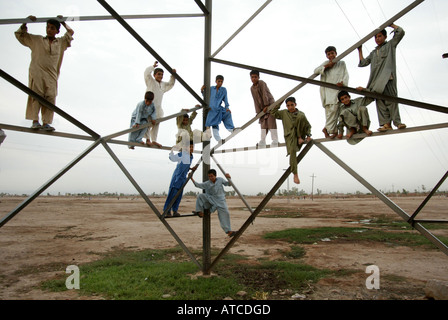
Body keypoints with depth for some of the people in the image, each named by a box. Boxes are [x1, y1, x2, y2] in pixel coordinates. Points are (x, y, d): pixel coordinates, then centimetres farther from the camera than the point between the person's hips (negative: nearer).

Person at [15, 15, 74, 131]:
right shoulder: (36, 40, 18)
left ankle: (46, 123, -11)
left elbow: (70, 32, 32)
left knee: (51, 97, -10)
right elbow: (20, 34, 24)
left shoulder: (61, 42, 21)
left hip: (51, 75, 1)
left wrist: (63, 22, 34)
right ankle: (35, 121, -13)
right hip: (37, 72, -1)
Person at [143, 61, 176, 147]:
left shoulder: (163, 84, 19)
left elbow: (171, 84, 30)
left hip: (158, 107, 7)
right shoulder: (150, 81, 1)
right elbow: (146, 73, -14)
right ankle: (148, 139, -7)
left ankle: (154, 140, 13)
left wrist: (173, 75, 16)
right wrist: (153, 66, -4)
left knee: (156, 124, 8)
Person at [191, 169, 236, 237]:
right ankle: (200, 212, -9)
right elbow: (198, 185, -10)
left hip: (220, 201, -2)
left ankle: (228, 231, -8)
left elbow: (228, 184, 2)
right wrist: (192, 179, -21)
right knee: (200, 196, -15)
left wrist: (229, 178, -19)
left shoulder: (220, 179, -4)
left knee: (224, 214, -15)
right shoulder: (207, 183, -5)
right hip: (211, 200, 2)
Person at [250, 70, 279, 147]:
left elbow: (265, 94, -17)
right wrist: (258, 111, -1)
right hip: (262, 107, 6)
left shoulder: (261, 83, -9)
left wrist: (266, 106, -22)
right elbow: (256, 101, 5)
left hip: (270, 104, -6)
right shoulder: (252, 88, 8)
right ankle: (262, 141, 10)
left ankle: (275, 140, -15)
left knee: (271, 122, -14)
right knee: (263, 124, 6)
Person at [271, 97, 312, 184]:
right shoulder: (284, 113, 14)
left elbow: (308, 125, 10)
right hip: (290, 136, -2)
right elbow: (273, 112, 11)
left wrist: (308, 135, -5)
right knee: (292, 150, -25)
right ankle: (295, 174, -22)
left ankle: (300, 139, -6)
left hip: (299, 134, 3)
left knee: (301, 117, -16)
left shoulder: (301, 114, 10)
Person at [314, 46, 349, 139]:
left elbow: (346, 75, 6)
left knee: (334, 109, -16)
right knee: (328, 110, -9)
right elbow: (316, 71, 9)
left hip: (337, 89, -1)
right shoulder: (326, 63, 21)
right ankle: (334, 130, -6)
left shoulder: (341, 63, 18)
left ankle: (327, 128, -8)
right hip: (327, 91, 1)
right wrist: (326, 66, -2)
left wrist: (342, 82, -14)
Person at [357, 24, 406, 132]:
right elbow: (362, 63, 26)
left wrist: (391, 24, 18)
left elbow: (400, 32, 6)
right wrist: (360, 50, 27)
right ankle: (385, 123, -10)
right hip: (376, 79, 5)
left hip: (388, 77, -4)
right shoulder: (373, 53, 30)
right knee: (380, 100, -7)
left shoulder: (390, 45, 17)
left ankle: (397, 122, -14)